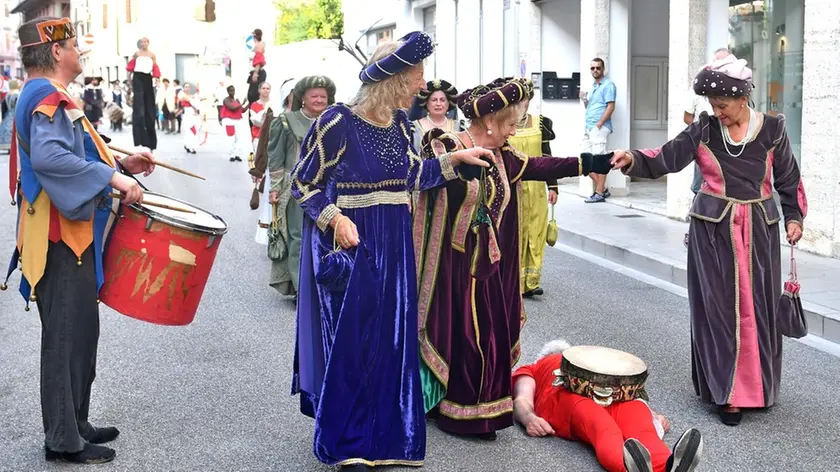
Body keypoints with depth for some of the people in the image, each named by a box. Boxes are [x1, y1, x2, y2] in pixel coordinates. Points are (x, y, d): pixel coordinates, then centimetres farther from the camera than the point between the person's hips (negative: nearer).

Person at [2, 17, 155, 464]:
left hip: (72, 235, 11)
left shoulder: (49, 96, 19)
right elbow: (48, 156, -33)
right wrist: (113, 178, -31)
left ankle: (74, 423, 27)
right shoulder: (48, 97, -15)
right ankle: (63, 439, 4)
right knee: (66, 336, -4)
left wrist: (120, 164, 13)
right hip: (62, 239, -11)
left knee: (80, 333, 17)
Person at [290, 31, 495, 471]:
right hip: (351, 245, -6)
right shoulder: (338, 121, -15)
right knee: (351, 342, 1)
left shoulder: (397, 122, 5)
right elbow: (303, 182, -8)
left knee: (391, 339, 11)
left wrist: (455, 159, 9)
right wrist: (334, 219, -20)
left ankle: (383, 432, 27)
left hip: (393, 245, 7)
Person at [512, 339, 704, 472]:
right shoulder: (531, 371, 37)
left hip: (614, 396, 3)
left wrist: (652, 414, 6)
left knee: (642, 429, -34)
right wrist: (530, 419, -10)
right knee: (605, 431, -39)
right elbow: (522, 400, 16)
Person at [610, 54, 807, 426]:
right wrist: (633, 159, -26)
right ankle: (725, 389, 6)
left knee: (758, 308, 6)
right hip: (713, 229, -1)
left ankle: (757, 384, 24)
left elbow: (789, 179, 8)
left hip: (759, 229, 1)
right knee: (720, 308, -1)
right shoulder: (704, 130, -2)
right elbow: (666, 158, -9)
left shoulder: (771, 130, -1)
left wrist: (794, 217, 1)